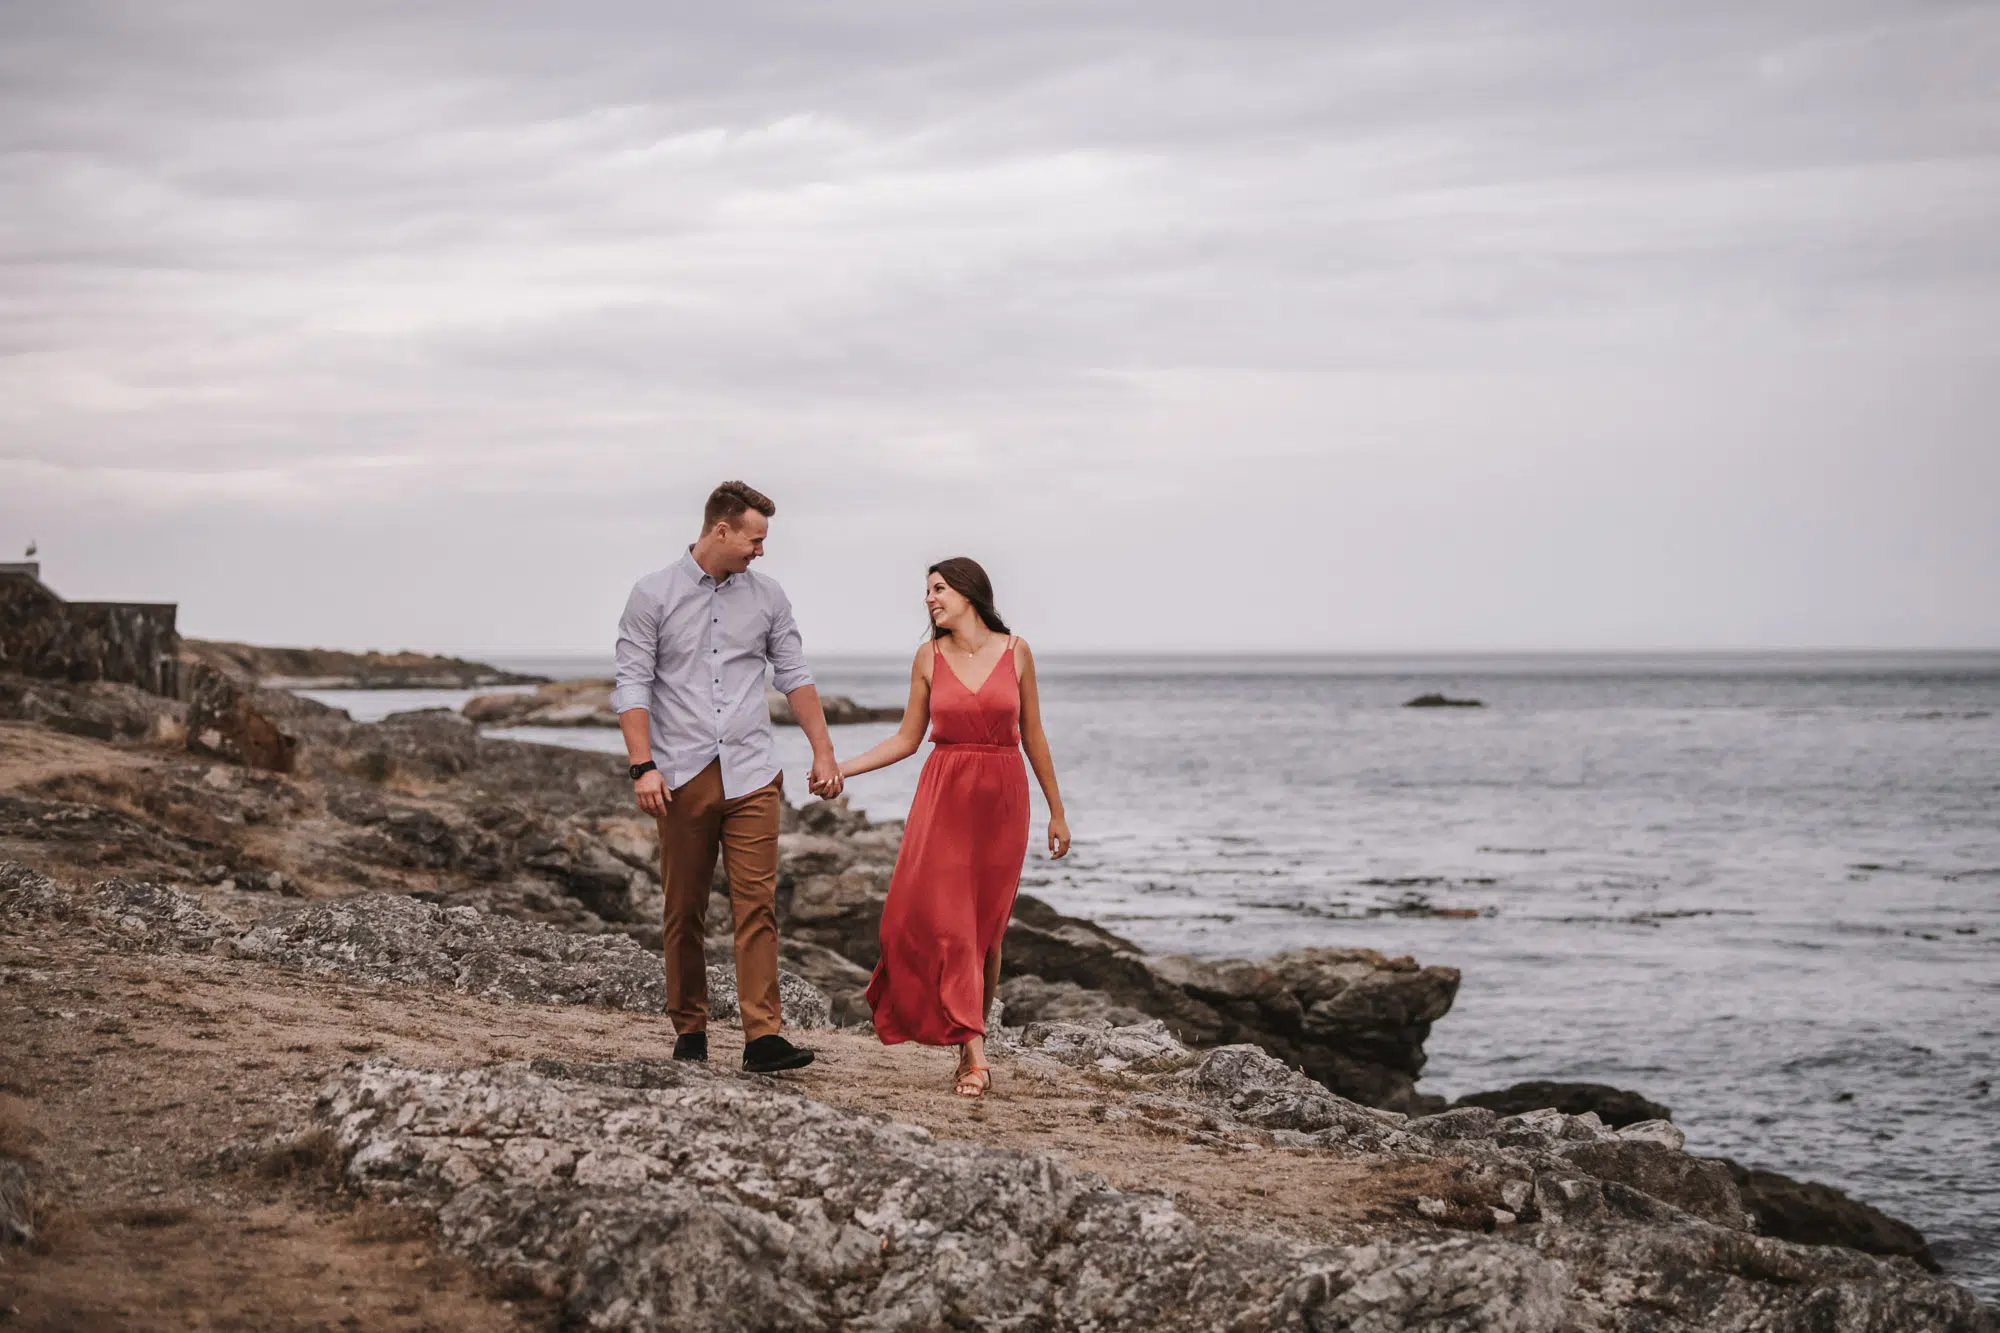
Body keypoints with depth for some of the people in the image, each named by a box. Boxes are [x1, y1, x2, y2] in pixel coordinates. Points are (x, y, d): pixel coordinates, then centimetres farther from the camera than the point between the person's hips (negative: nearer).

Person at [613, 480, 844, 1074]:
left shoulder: (767, 597, 9)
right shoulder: (654, 595, 1)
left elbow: (794, 676, 13)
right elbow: (632, 684, -3)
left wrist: (823, 753, 7)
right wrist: (643, 766, -11)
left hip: (751, 775, 1)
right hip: (683, 776, -1)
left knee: (757, 905, -8)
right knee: (683, 912, 6)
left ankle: (762, 1036, -13)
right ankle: (689, 1030, 17)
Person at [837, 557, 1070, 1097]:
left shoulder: (1016, 652, 1)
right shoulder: (929, 657, 3)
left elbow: (1032, 737, 7)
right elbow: (908, 739, 8)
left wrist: (1056, 812, 9)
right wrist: (839, 769, -1)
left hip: (1003, 798, 0)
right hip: (945, 794, 0)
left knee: (987, 928, 3)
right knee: (948, 921, -11)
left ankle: (969, 1039, 17)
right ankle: (975, 1055, -13)